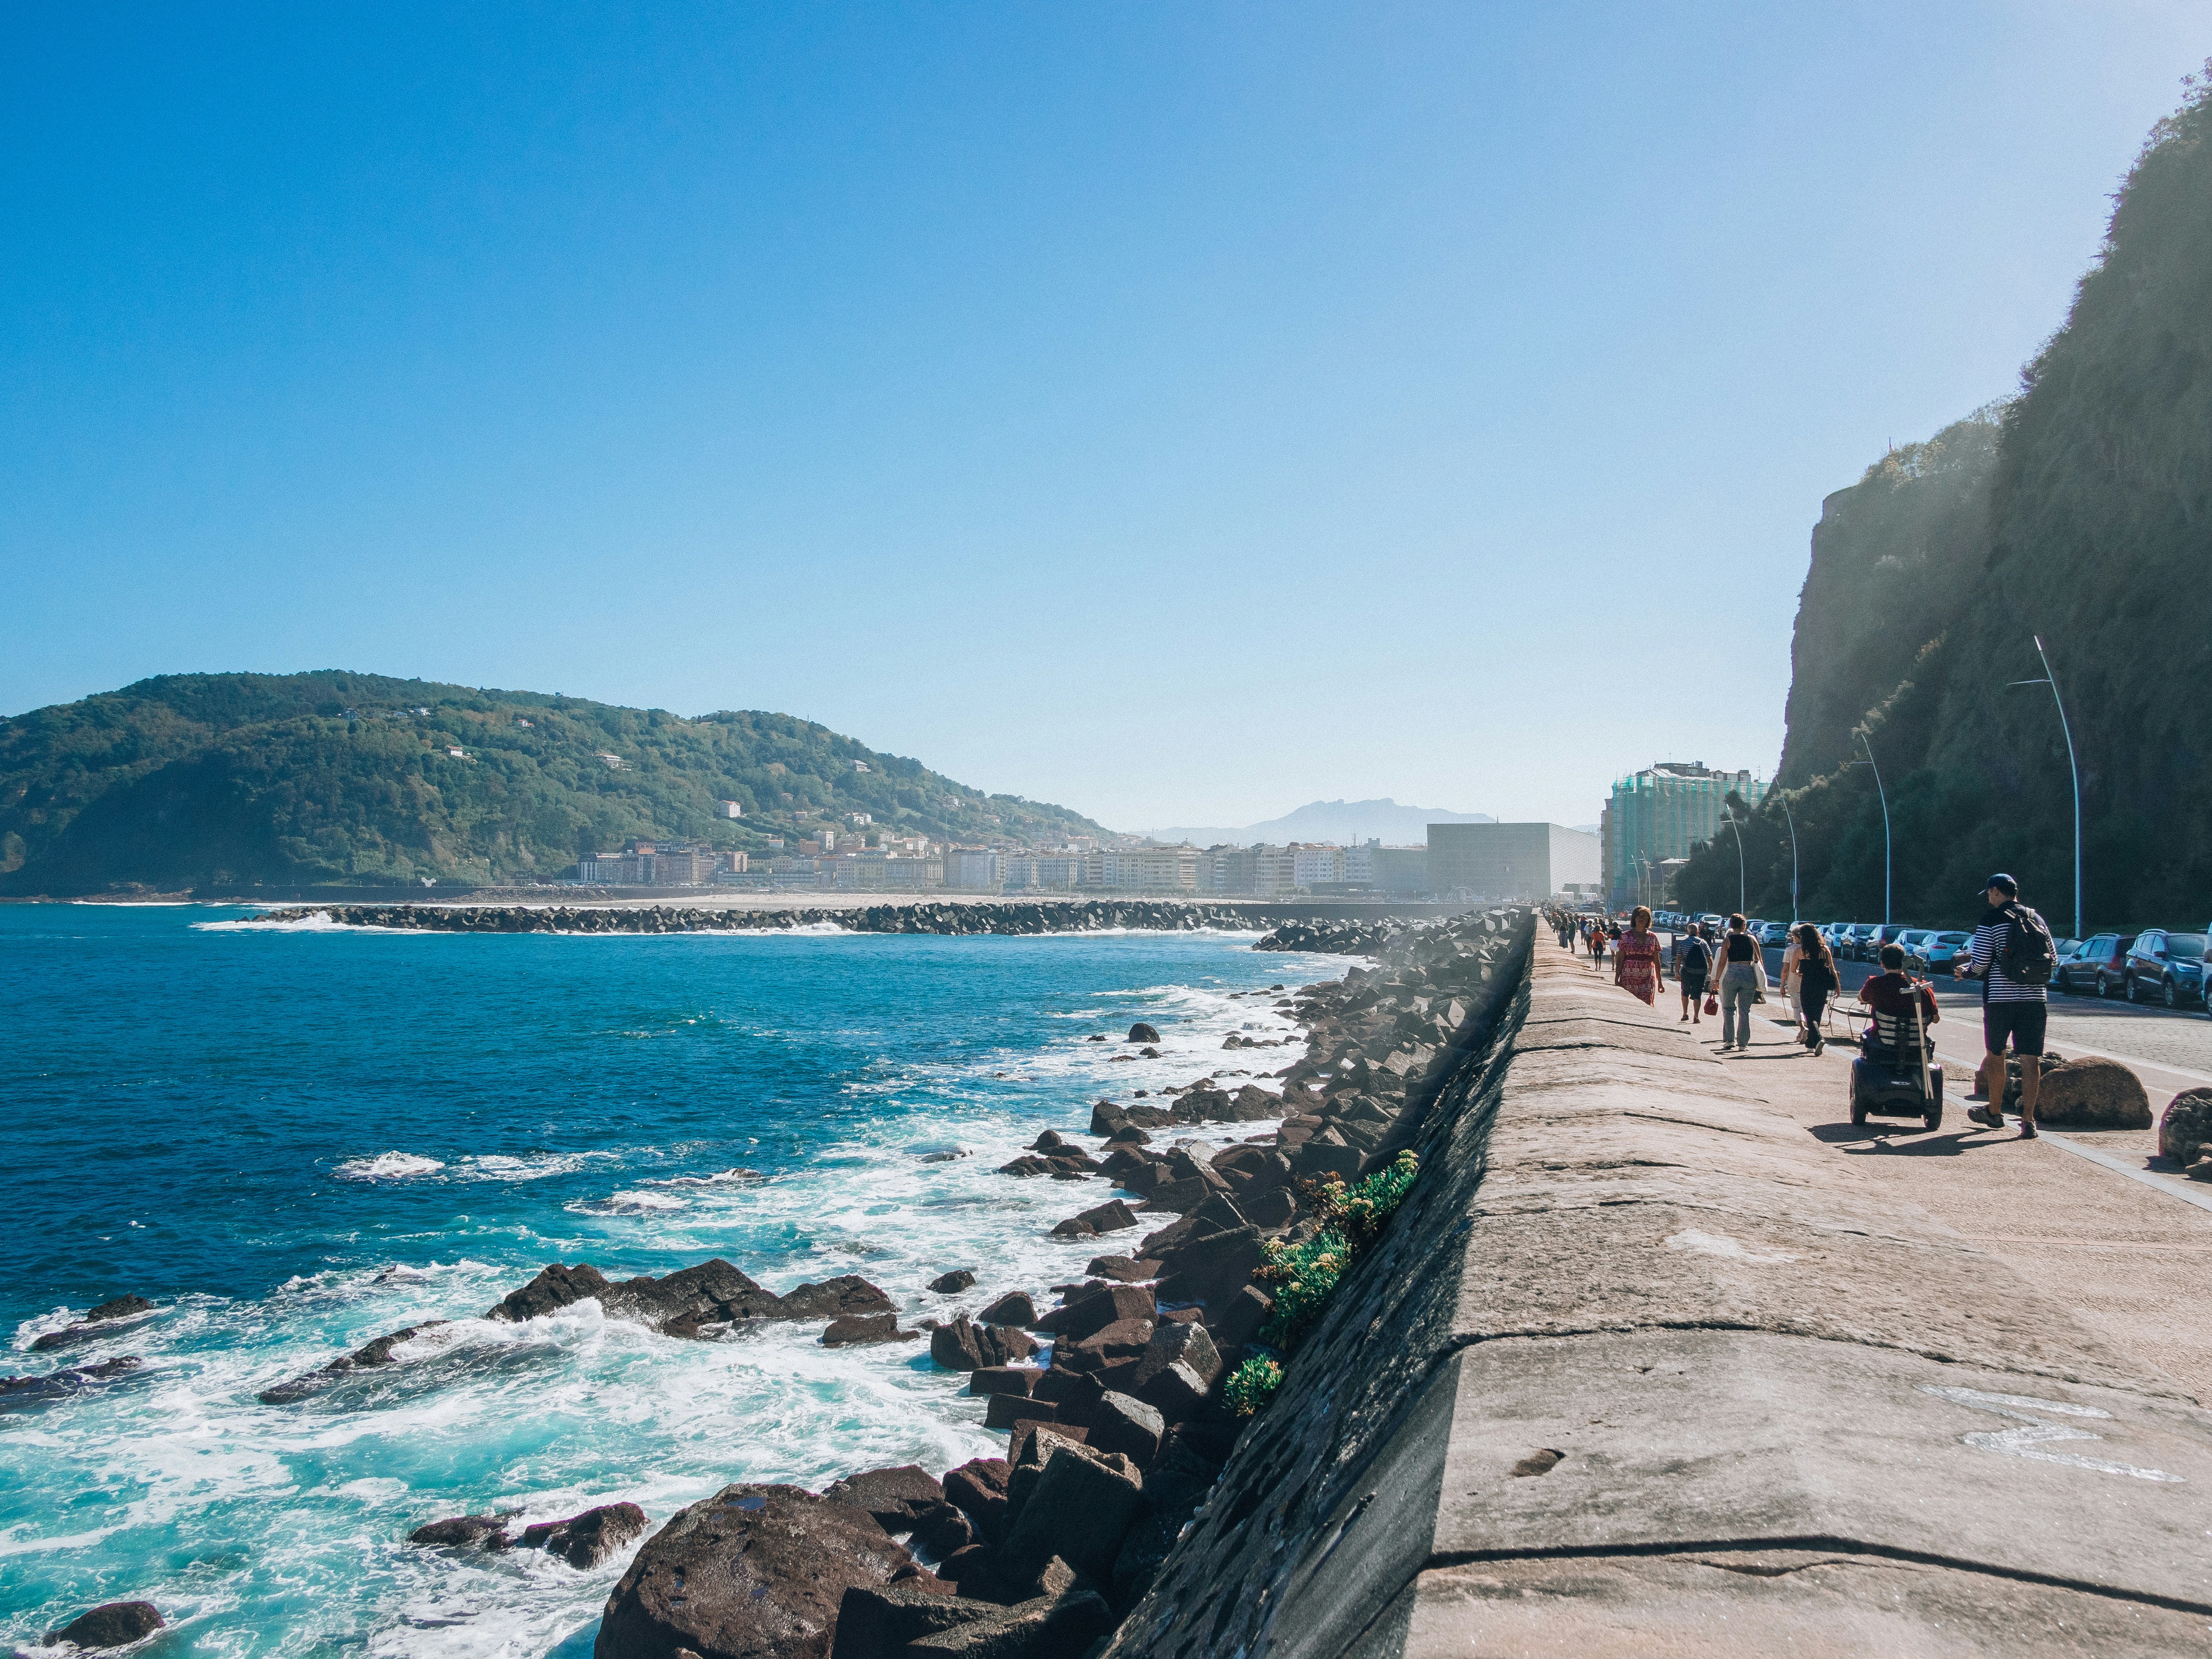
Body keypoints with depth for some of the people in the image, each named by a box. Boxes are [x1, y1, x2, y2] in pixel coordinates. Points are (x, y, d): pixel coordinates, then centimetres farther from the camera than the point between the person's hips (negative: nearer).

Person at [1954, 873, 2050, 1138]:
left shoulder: (1992, 920, -7)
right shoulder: (2037, 919, 9)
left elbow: (1980, 964, -10)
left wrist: (1964, 973, 10)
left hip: (2000, 997, -4)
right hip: (2035, 997, 4)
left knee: (1995, 1054, 13)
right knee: (2030, 1059, 1)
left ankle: (1994, 1112, 26)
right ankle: (2028, 1121, -3)